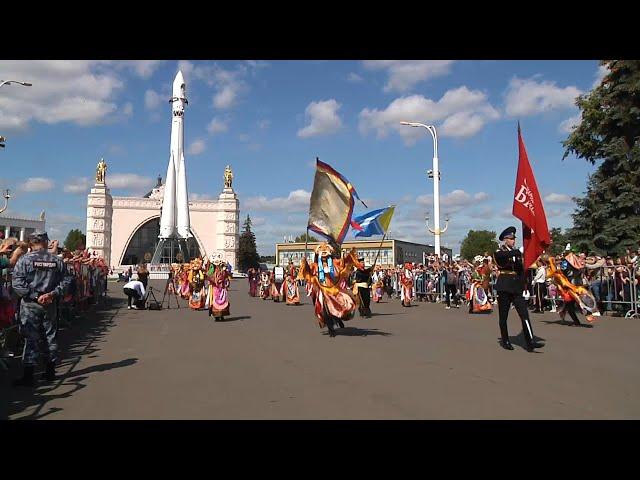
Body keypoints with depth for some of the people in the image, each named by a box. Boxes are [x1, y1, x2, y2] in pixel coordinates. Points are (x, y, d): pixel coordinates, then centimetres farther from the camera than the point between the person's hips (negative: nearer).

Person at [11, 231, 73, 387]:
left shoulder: (24, 259, -8)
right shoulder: (56, 260, 1)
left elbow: (17, 283, -15)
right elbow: (66, 281, -1)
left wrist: (34, 296, -14)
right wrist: (53, 294, -8)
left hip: (30, 304, -2)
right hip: (50, 304, 3)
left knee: (31, 338, 1)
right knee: (50, 336, 12)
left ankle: (28, 376, 2)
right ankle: (50, 372, 22)